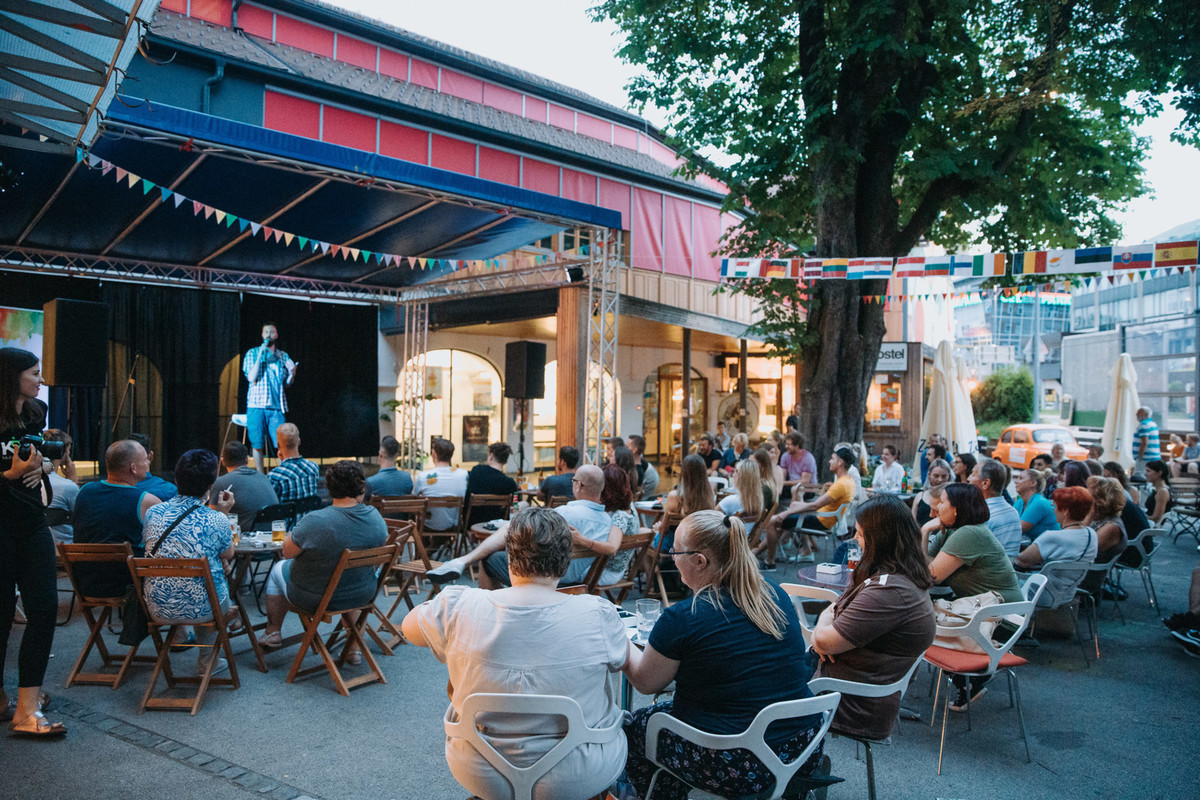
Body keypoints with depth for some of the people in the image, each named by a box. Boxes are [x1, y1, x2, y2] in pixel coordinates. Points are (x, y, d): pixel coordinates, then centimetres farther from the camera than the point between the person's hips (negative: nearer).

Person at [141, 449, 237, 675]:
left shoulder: (153, 512, -4)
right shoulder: (216, 520, -15)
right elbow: (228, 556, 4)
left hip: (158, 608, 4)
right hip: (202, 609, -3)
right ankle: (208, 659, 40)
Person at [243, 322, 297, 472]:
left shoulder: (283, 356, 13)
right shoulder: (252, 353, 7)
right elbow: (251, 378, -5)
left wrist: (292, 373, -6)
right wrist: (260, 355, -11)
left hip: (276, 406, 1)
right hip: (256, 405, -1)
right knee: (257, 444, 2)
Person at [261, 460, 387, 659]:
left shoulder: (315, 522, -29)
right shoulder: (376, 517, -14)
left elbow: (287, 552, -15)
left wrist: (293, 532, 5)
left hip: (315, 598, -3)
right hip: (363, 596, 3)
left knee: (278, 569, 25)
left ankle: (273, 632, 42)